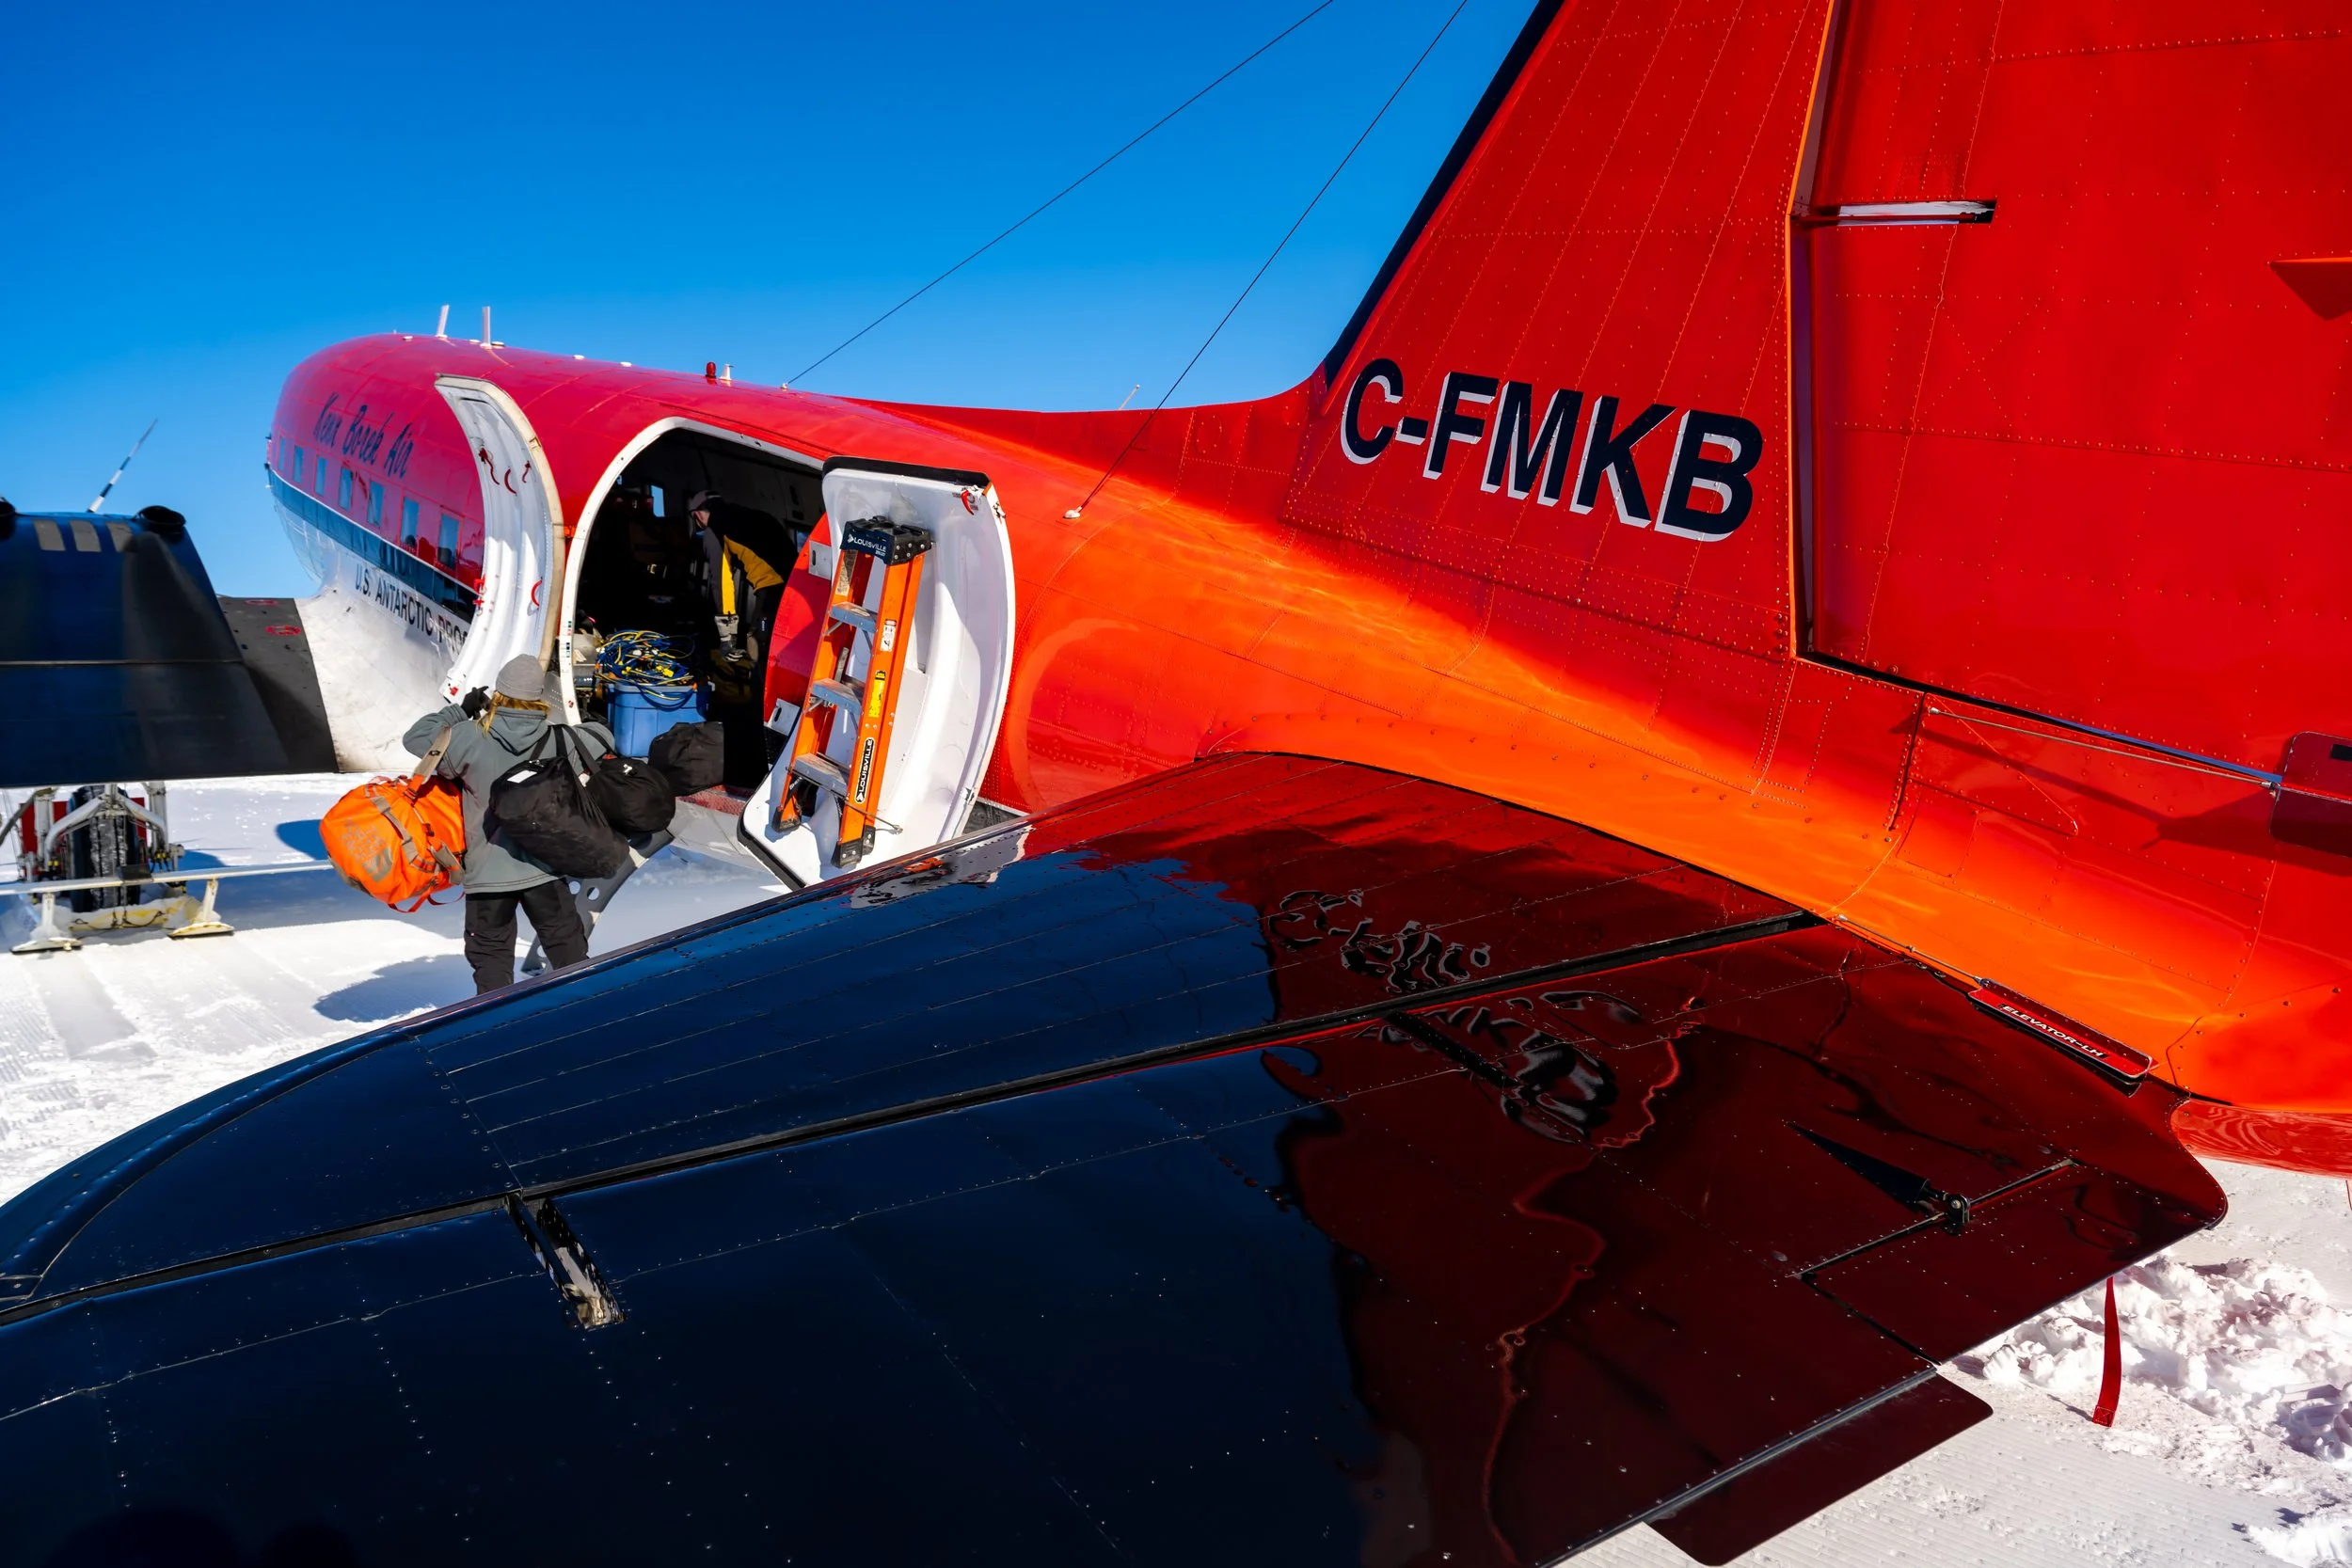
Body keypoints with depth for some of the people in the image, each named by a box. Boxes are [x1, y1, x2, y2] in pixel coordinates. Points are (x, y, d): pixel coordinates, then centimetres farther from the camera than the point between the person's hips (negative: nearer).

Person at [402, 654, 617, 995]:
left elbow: (416, 737, 0)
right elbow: (601, 738, 10)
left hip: (487, 874, -1)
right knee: (568, 948, 15)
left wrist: (459, 710, 6)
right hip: (545, 871, 1)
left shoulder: (470, 739, -13)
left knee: (491, 956, 11)